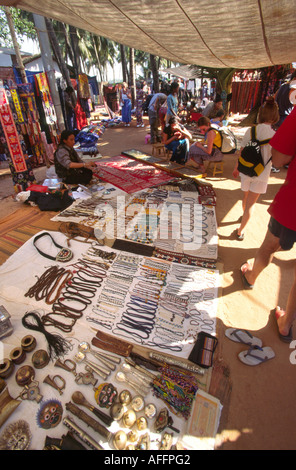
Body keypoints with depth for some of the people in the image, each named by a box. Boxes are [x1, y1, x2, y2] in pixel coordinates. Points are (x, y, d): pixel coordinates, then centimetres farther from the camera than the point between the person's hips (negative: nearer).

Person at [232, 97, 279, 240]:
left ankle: (244, 216, 51)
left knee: (246, 197, 25)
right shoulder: (275, 135, -14)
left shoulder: (250, 131, -5)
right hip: (261, 174, -3)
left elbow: (242, 152, 2)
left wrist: (236, 167, 14)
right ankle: (240, 230, 9)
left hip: (245, 171, 3)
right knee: (251, 203, 6)